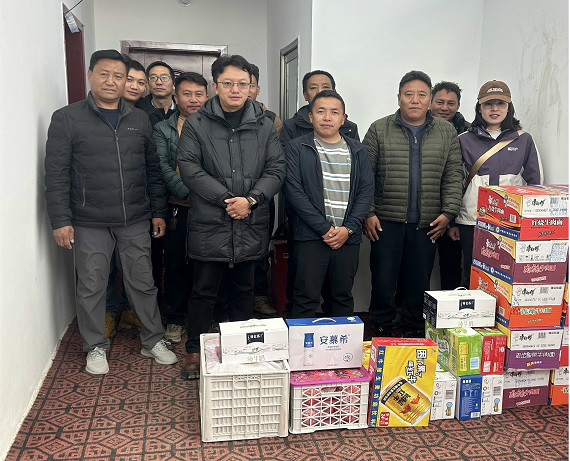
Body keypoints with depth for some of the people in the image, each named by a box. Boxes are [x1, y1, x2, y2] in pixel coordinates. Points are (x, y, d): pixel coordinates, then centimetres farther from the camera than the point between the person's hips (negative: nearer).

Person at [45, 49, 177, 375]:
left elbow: (153, 170, 12)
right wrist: (61, 220, -9)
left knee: (143, 284, 10)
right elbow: (56, 174, -4)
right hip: (89, 224, -2)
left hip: (136, 222, 3)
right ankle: (96, 347, 26)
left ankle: (153, 341, 26)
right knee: (91, 288, 8)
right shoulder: (67, 119, -1)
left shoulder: (139, 120, 10)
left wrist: (158, 211, 8)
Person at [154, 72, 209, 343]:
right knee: (176, 264, 7)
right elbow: (163, 168, -5)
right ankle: (175, 319, 22)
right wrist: (189, 192, -18)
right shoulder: (163, 129, 7)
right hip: (178, 208, 0)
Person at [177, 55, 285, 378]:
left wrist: (251, 199, -13)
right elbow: (189, 168, -8)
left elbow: (276, 170, 2)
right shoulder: (196, 125, 1)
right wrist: (225, 199, -16)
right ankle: (195, 350, 24)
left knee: (244, 290, 15)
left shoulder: (265, 125, 8)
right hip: (209, 224, -2)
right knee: (205, 290, 7)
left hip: (251, 225, 2)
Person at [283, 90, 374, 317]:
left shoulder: (358, 151, 13)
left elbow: (366, 191, 7)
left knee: (344, 298, 13)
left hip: (348, 237, 4)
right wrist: (324, 228, -12)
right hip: (310, 236, -3)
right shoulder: (296, 149, 1)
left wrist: (348, 228, -6)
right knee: (306, 298, 0)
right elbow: (293, 191, -7)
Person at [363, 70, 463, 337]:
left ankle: (413, 330, 26)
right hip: (387, 221, -2)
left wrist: (448, 212, -1)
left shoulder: (447, 133, 10)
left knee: (419, 281, 9)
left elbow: (453, 177, 9)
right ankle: (383, 329, 20)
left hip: (426, 224, 2)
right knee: (383, 280, 1)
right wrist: (367, 214, -6)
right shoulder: (379, 130, 3)